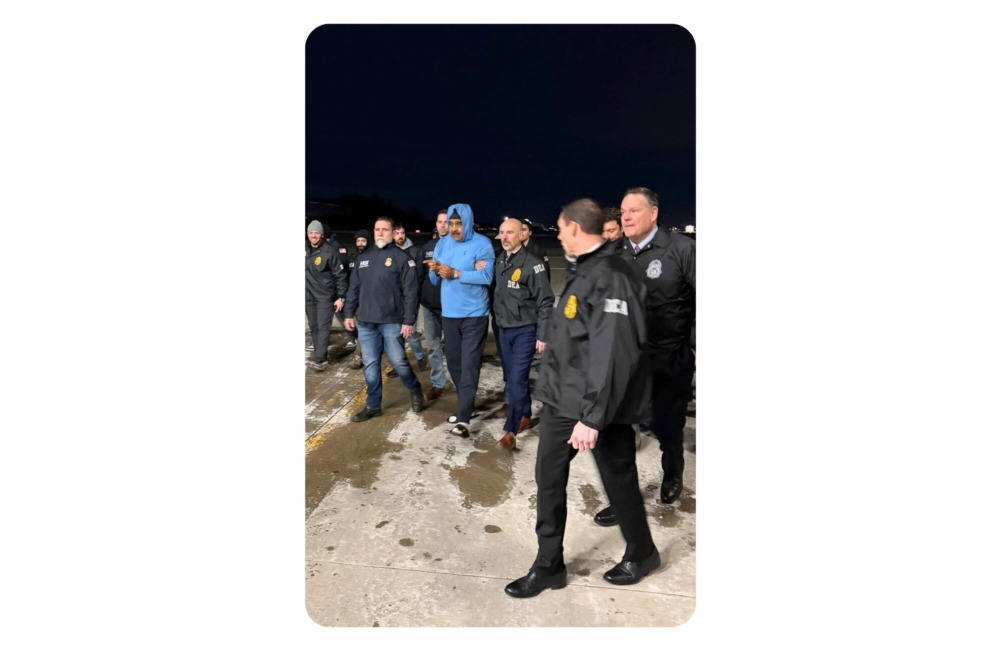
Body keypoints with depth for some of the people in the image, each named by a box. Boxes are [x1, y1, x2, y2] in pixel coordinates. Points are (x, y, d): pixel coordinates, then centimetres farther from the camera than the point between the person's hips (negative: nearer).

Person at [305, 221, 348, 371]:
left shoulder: (330, 251, -11)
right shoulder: (305, 250, 4)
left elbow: (340, 275, -9)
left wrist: (341, 297, -11)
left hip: (325, 296, -6)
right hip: (309, 296, 6)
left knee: (323, 327, -9)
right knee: (314, 328, 8)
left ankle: (319, 359, -12)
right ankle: (321, 357, 16)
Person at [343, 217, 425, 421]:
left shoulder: (402, 258, -5)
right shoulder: (363, 258, 12)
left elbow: (410, 292, -10)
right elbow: (354, 288, 17)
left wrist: (409, 321, -14)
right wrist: (349, 313, 11)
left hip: (392, 322, -5)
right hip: (366, 322, 5)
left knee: (398, 361, -1)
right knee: (370, 365, 9)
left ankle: (415, 389, 27)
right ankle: (373, 405, 20)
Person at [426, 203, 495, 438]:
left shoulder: (481, 244, -8)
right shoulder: (442, 244, 9)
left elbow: (486, 276, -19)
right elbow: (436, 281, 11)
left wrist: (455, 273, -23)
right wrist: (435, 271, -12)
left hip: (474, 315, -6)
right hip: (449, 314, 6)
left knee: (469, 365, -8)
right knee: (454, 363, 14)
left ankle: (464, 418, -8)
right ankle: (465, 406, 30)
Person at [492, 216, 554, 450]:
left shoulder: (532, 264, -13)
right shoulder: (499, 262, 6)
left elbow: (545, 303, -13)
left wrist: (542, 335, -15)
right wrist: (496, 323, 10)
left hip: (525, 331, -7)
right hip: (503, 330, 7)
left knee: (517, 379, -9)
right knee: (512, 378, 14)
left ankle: (510, 430, -4)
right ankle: (525, 416, 31)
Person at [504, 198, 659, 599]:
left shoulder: (610, 277, -21)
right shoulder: (584, 271, 10)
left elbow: (613, 353, -28)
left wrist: (593, 416, -29)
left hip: (599, 403, -9)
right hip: (561, 397, 9)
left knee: (618, 479, 11)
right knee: (548, 478, 11)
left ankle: (641, 553, 37)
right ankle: (549, 565, 26)